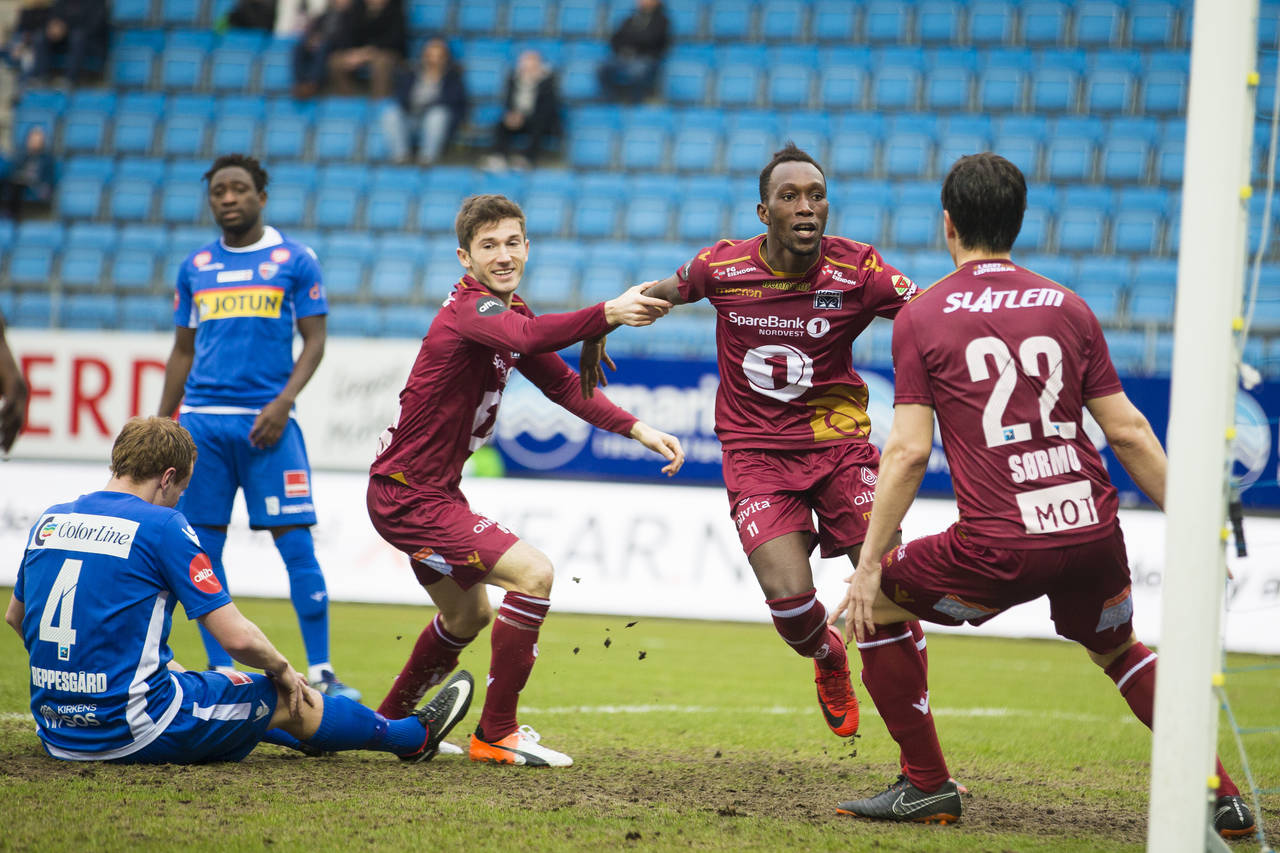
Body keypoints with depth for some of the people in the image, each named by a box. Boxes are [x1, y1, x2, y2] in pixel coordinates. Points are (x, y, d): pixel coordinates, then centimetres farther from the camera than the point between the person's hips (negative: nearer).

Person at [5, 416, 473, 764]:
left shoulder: (49, 520, 7)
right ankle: (414, 735, 35)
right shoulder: (162, 527, -12)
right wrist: (282, 669, 7)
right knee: (287, 701, 14)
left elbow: (15, 616, 23)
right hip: (132, 733, -8)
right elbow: (238, 637, -14)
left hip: (55, 733, 8)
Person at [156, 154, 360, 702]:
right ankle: (220, 670, 9)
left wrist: (284, 401, -13)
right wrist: (160, 425, 13)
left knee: (296, 544, -8)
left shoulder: (293, 260, 3)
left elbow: (314, 341, 1)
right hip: (202, 420, 4)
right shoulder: (196, 267, 14)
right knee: (202, 547, 2)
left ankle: (320, 672, -4)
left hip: (266, 421, -3)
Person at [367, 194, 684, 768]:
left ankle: (390, 723, 45)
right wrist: (608, 314, -60)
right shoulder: (471, 308, -23)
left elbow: (562, 384, 14)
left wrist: (637, 429, 0)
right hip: (408, 496, -11)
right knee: (532, 573, -20)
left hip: (434, 488, 11)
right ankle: (496, 735, -12)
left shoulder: (509, 309, 9)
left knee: (468, 616, 26)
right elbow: (525, 338, -46)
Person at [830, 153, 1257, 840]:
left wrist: (868, 565, 0)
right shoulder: (1068, 307, 12)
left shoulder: (920, 316, 3)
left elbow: (908, 452, -4)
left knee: (879, 605, 19)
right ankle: (1221, 793, 22)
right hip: (1093, 530, 4)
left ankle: (926, 785, 18)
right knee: (1116, 649, 30)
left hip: (1000, 548, -4)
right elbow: (1126, 431, 9)